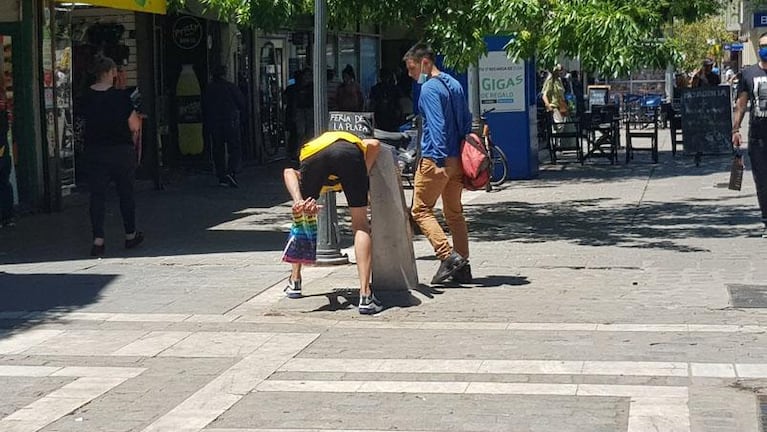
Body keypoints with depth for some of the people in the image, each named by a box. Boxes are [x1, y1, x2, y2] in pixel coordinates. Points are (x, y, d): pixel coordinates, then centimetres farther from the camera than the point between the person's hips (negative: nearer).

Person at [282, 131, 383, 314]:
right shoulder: (354, 143, 46)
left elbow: (289, 172, 16)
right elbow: (374, 145, 20)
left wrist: (298, 201, 0)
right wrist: (364, 175, 21)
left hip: (313, 155, 1)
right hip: (349, 151, -1)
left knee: (301, 217, 27)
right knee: (361, 225, 9)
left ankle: (295, 282, 38)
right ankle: (365, 295, -1)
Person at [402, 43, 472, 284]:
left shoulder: (429, 88, -11)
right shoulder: (454, 85, 16)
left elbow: (437, 126, -20)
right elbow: (467, 122, 18)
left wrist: (439, 160, -22)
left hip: (436, 159, -9)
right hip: (458, 158, 9)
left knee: (421, 210, -1)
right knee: (454, 213, 12)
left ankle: (449, 255, -14)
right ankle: (462, 267, 12)